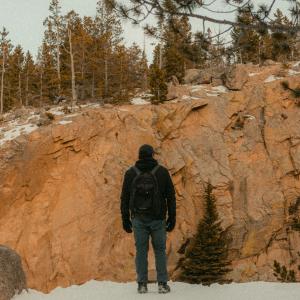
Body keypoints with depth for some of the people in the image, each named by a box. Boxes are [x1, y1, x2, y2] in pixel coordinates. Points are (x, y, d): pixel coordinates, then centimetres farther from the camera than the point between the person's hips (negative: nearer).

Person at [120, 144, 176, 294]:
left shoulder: (130, 173, 3)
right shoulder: (162, 171, 1)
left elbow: (124, 198, 4)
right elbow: (171, 196, 0)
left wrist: (125, 220, 9)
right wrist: (172, 218, 5)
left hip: (139, 219, 1)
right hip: (158, 219, -1)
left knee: (141, 250, 5)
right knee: (160, 250, 8)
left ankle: (142, 284, 4)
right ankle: (162, 284, 5)